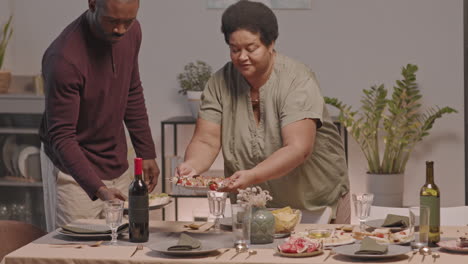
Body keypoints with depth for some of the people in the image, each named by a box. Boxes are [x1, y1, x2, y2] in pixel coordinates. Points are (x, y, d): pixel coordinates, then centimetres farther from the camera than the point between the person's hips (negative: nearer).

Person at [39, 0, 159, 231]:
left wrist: (146, 153, 11)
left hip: (117, 166, 6)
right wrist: (98, 190, -34)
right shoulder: (64, 58, -26)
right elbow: (61, 136, -24)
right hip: (74, 172, -6)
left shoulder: (131, 32, -4)